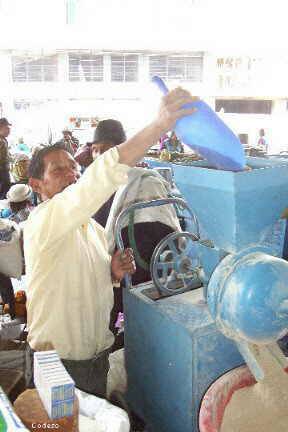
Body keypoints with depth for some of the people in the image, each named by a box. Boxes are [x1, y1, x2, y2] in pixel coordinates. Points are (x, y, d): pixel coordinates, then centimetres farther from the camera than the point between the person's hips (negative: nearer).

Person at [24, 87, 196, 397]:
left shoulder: (92, 227, 5)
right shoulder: (42, 222, -23)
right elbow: (95, 182, -41)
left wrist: (113, 273, -8)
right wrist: (159, 126, -48)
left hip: (97, 358, 7)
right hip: (57, 367, -7)